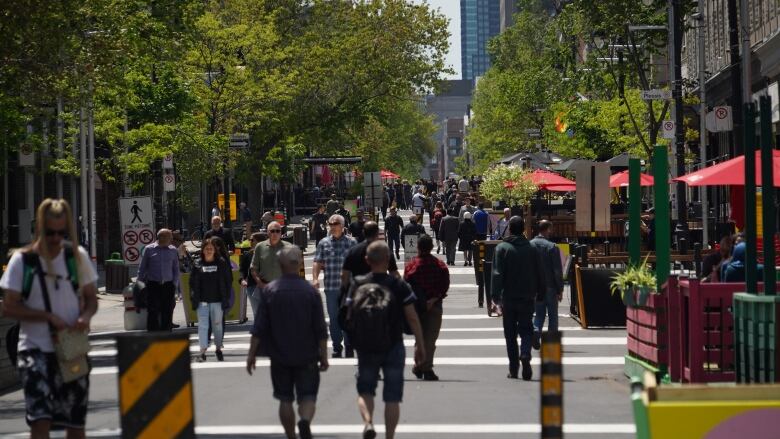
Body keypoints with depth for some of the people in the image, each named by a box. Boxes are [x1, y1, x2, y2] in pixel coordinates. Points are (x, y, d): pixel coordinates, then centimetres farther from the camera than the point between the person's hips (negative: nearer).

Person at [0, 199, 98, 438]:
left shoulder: (78, 256, 4)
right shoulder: (22, 260, -4)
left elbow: (91, 298, 12)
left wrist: (86, 316, -10)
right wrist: (49, 316, -15)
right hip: (35, 349, -3)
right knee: (40, 419, -16)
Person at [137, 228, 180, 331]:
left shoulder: (173, 250, 9)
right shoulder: (149, 249, 3)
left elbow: (176, 269, 14)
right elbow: (142, 268, 8)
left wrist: (175, 284, 4)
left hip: (168, 285, 2)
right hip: (153, 285, -2)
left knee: (167, 313, 4)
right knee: (153, 312, -6)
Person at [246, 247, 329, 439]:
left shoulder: (269, 291, -6)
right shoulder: (310, 291, -6)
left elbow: (259, 328, -6)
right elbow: (321, 329, -4)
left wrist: (251, 354, 2)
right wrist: (324, 356, 4)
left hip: (279, 356, 0)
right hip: (307, 356, 0)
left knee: (285, 399, 12)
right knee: (307, 396, 5)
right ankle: (305, 420, -23)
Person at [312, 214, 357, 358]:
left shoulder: (351, 243, 2)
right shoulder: (324, 243, 7)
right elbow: (318, 263, 5)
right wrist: (315, 278, -9)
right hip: (331, 287, 2)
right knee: (334, 318, 7)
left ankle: (349, 346, 12)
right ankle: (336, 347, 16)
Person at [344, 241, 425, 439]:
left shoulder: (358, 284, -5)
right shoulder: (399, 285, -8)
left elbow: (350, 317, -1)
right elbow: (412, 318, -7)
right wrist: (420, 345, 2)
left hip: (366, 348, 1)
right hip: (394, 348, -1)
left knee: (365, 390, 15)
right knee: (392, 397, 8)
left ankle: (368, 422, -10)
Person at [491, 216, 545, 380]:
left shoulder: (502, 248, -5)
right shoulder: (531, 249, 3)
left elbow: (497, 274, -11)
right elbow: (539, 275, 7)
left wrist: (495, 295, -10)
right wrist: (540, 294, 16)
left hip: (508, 297, -1)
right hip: (527, 297, 1)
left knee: (510, 333, 7)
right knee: (526, 330, 7)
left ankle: (513, 369, 8)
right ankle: (525, 355, -23)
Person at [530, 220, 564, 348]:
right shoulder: (552, 247, -13)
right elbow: (558, 271, -12)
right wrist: (560, 290, -5)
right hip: (550, 286, -4)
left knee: (539, 313, 14)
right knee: (552, 315, 9)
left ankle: (536, 331, -13)